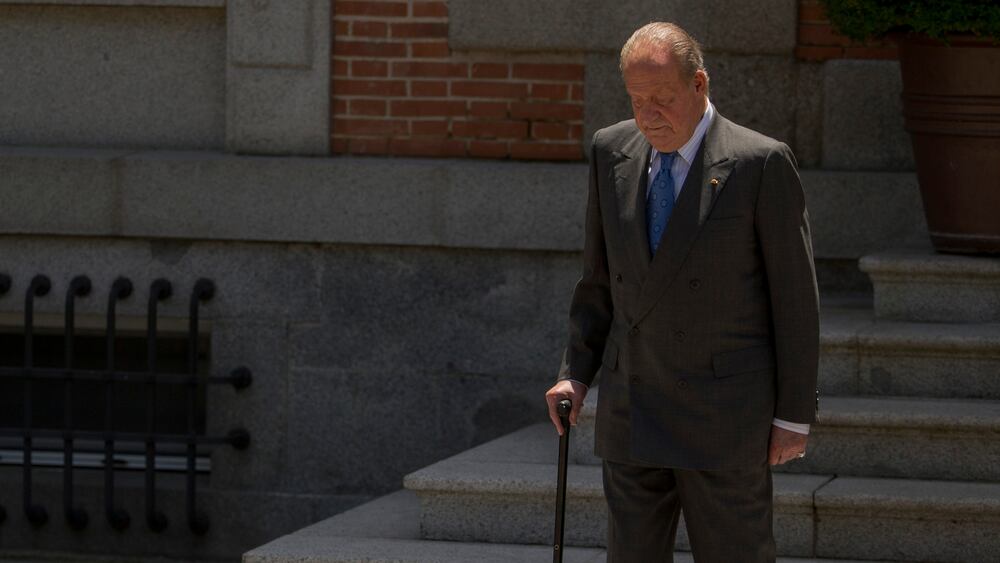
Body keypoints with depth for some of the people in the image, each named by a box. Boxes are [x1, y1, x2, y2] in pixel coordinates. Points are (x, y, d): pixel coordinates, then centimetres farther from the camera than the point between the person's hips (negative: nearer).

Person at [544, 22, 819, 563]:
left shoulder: (761, 163, -9)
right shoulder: (612, 152, 6)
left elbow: (794, 297, -6)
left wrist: (795, 415, -5)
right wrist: (576, 372, 7)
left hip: (725, 415, -5)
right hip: (630, 414, 5)